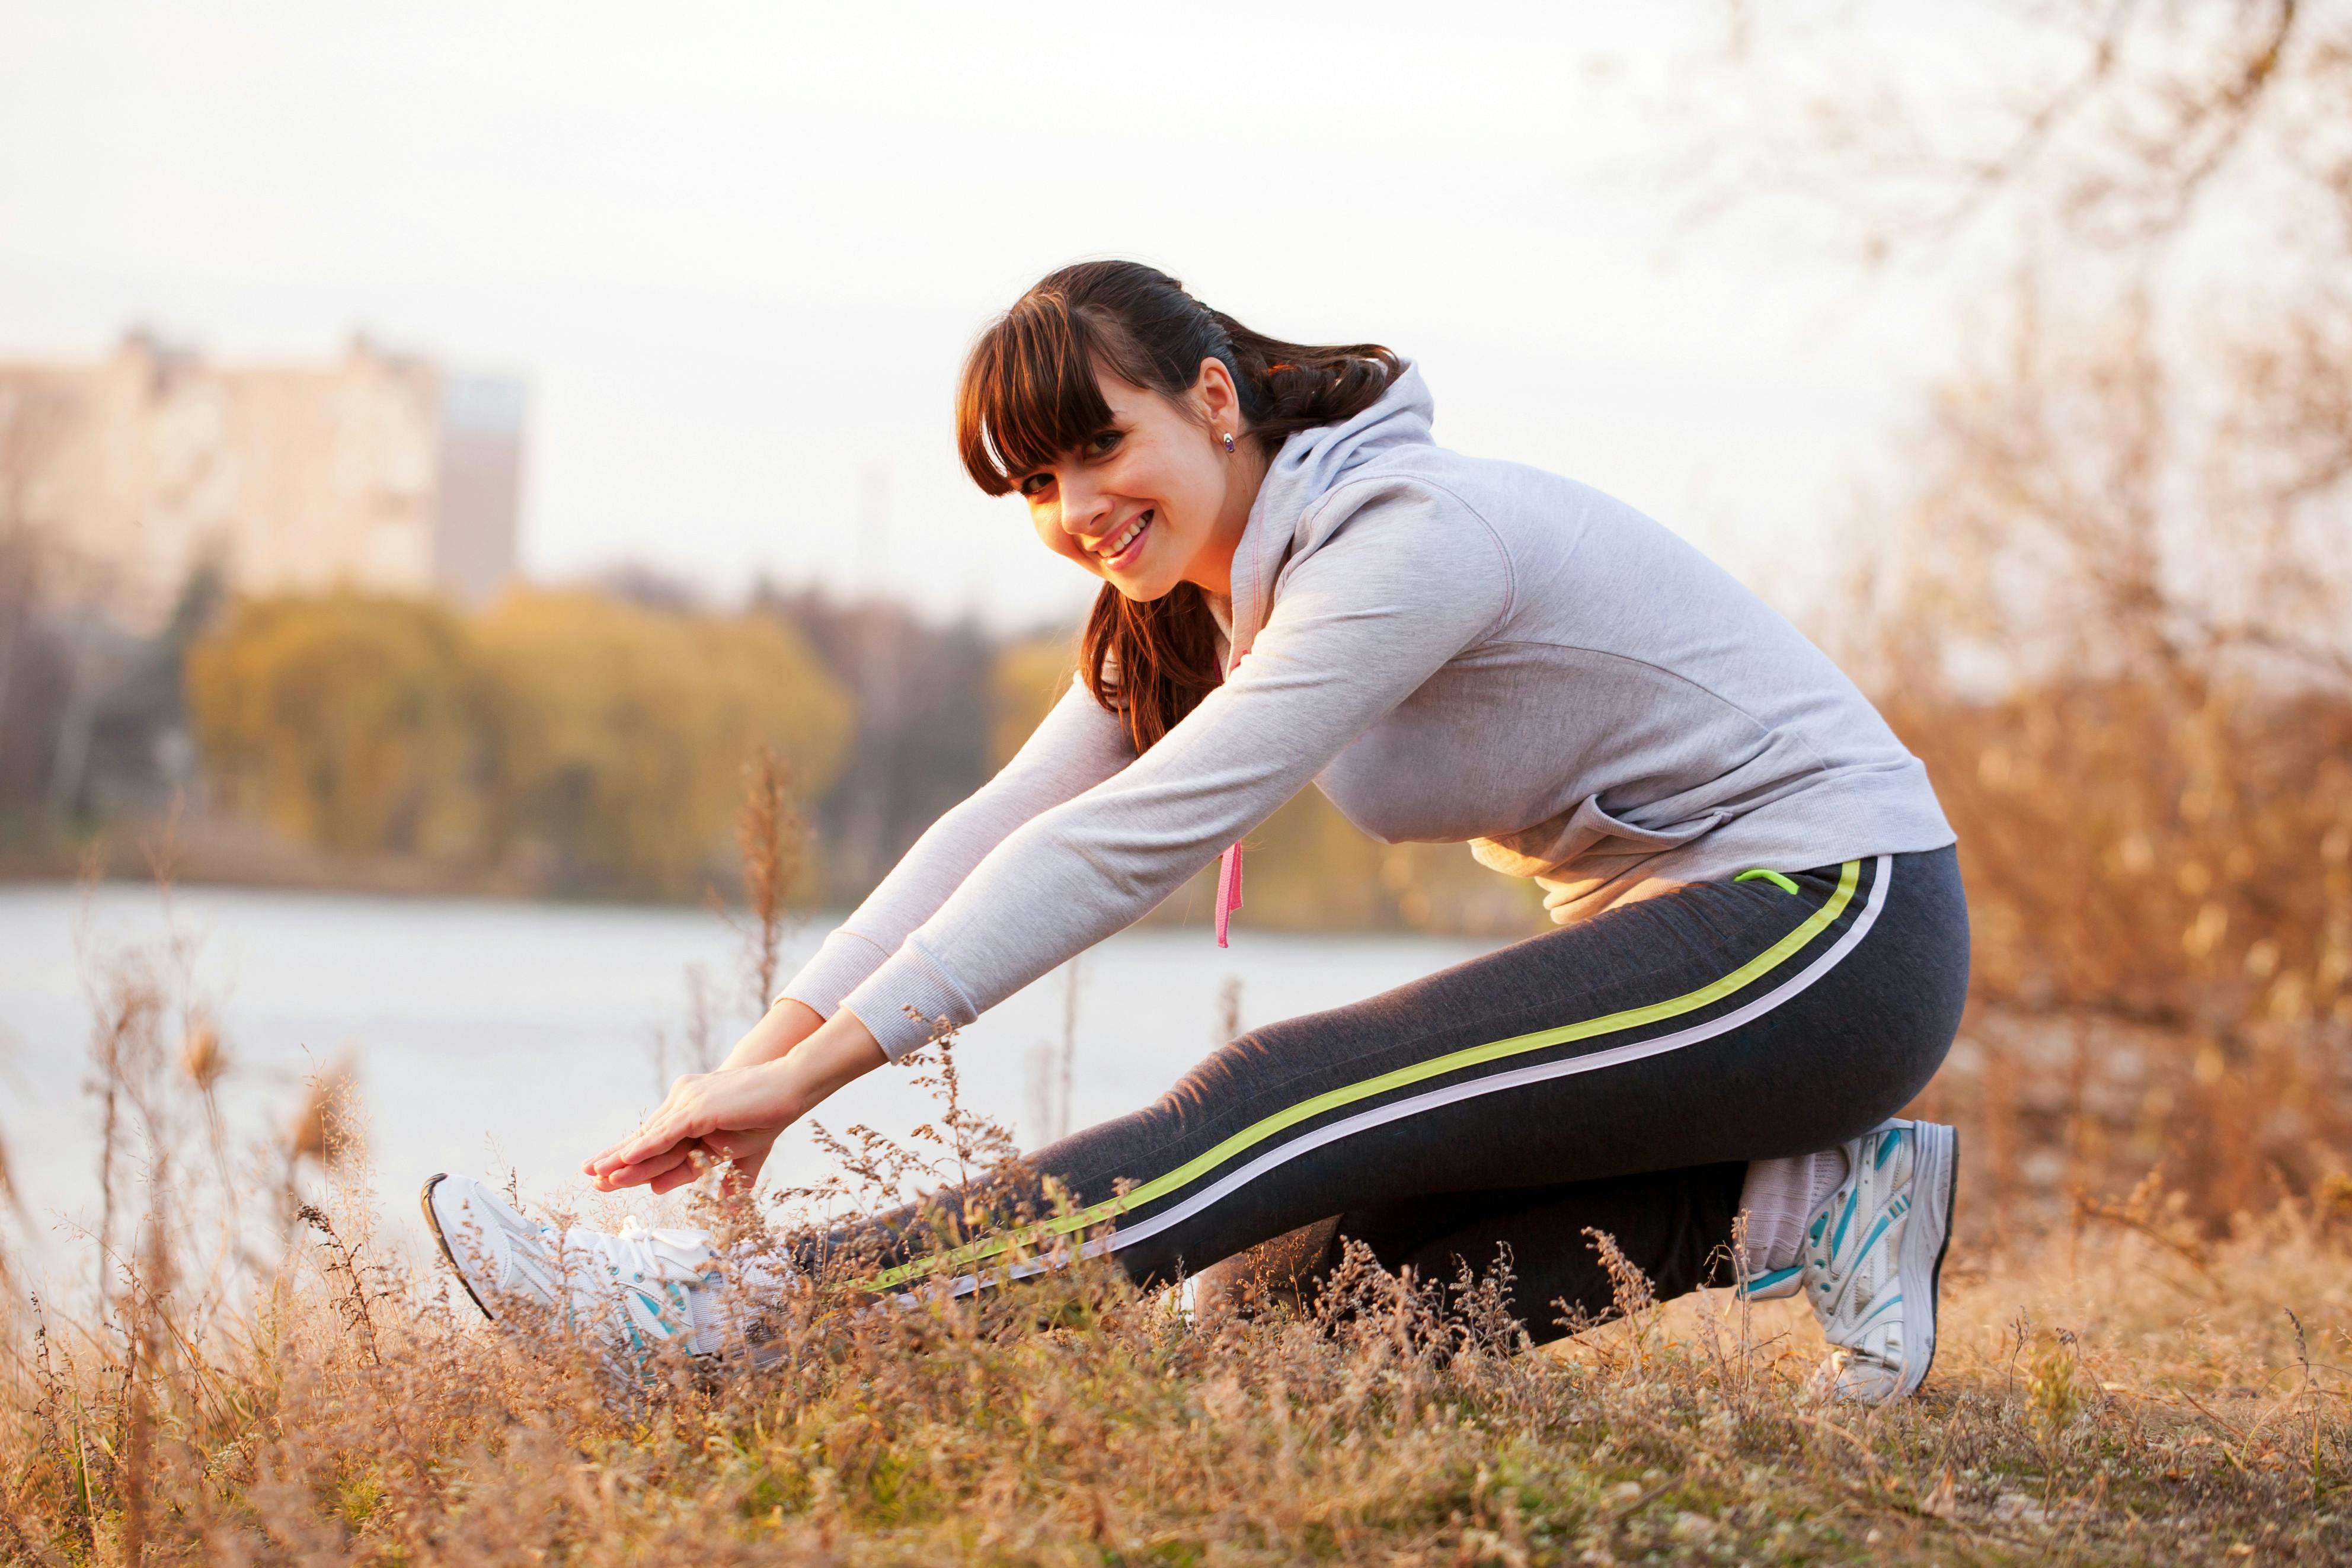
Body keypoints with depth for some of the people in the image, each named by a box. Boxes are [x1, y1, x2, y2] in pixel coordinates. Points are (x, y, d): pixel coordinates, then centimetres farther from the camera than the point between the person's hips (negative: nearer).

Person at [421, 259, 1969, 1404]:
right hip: (1665, 930, 9)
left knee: (1283, 1105, -25)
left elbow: (1127, 844, -28)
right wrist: (773, 1045, -15)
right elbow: (1007, 826, -1)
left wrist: (816, 1069, -29)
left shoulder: (1408, 541, -22)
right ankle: (1773, 1200, -4)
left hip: (1834, 922, -9)